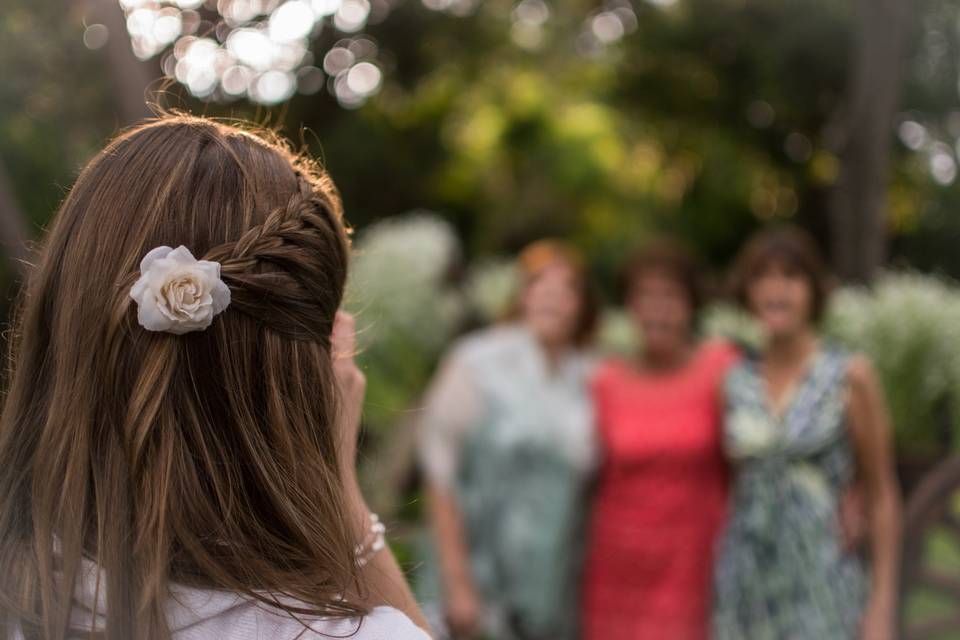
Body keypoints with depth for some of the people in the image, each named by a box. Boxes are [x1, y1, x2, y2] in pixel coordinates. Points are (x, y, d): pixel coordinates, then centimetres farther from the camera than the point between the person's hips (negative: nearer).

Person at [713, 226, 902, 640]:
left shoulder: (851, 376, -3)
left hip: (822, 587, -3)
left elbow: (881, 497, -1)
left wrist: (882, 606, -5)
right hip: (744, 588, 3)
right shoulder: (735, 383, 6)